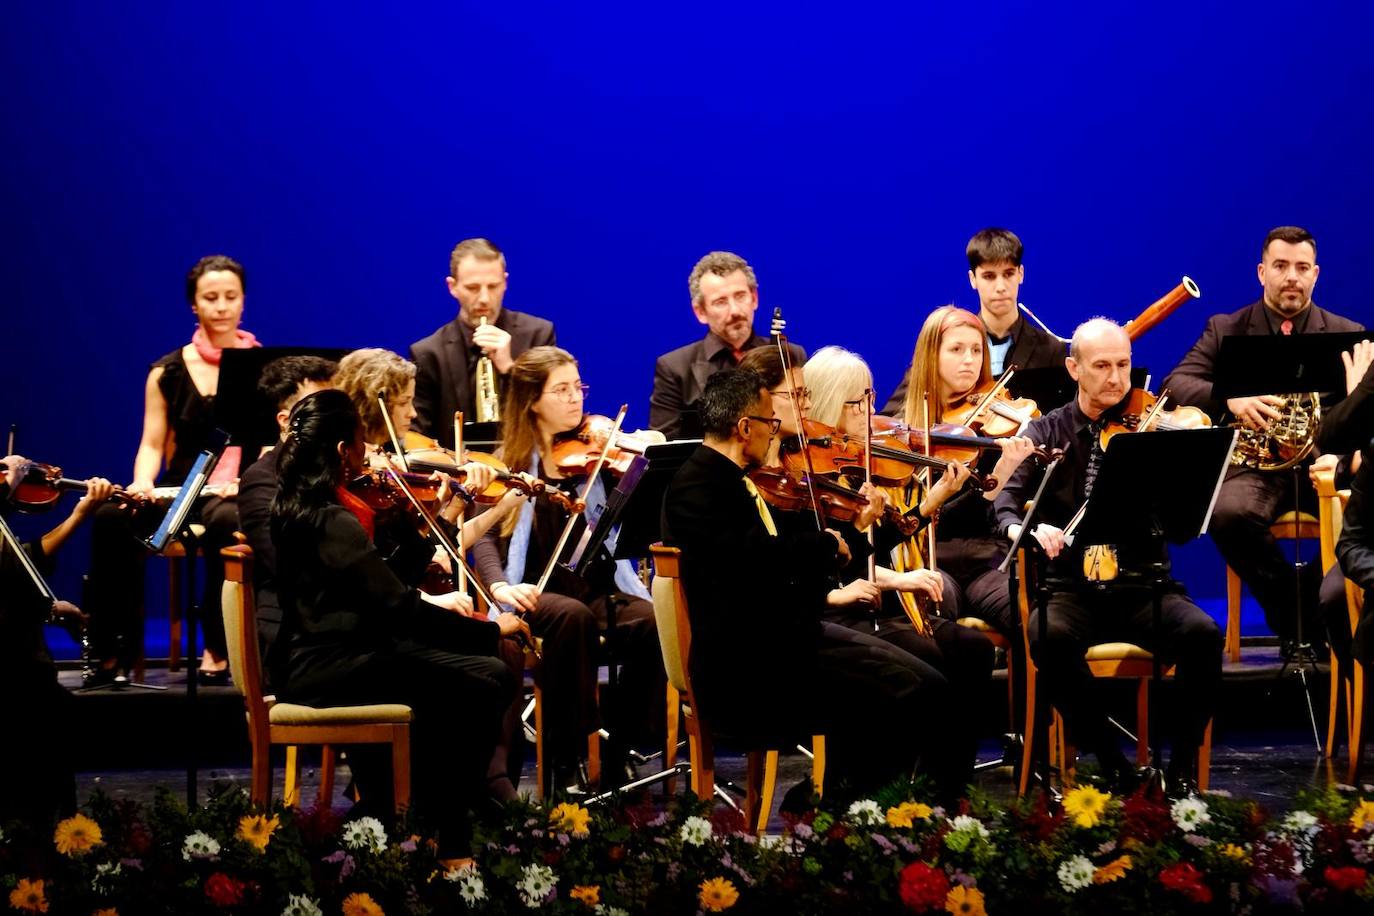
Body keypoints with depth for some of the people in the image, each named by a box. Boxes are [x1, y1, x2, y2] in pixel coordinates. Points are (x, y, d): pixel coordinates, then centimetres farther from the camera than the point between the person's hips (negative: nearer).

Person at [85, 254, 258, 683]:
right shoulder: (168, 373, 11)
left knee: (226, 520, -41)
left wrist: (245, 478, -22)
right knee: (112, 518, -29)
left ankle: (218, 650, -29)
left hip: (237, 491, -2)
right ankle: (115, 648, -21)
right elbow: (152, 444, 8)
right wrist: (142, 483, -15)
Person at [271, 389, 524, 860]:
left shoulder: (291, 507, 10)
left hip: (313, 659, 10)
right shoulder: (331, 522, -20)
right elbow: (398, 609, -23)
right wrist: (490, 629, -16)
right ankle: (449, 843, -8)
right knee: (483, 684, -14)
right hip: (331, 670, -10)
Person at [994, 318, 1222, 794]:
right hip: (1070, 589, 0)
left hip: (1141, 587, 0)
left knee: (1203, 633, -30)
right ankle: (1112, 766, -19)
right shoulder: (1048, 432, 8)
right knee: (1051, 637, -34)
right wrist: (1025, 528, -29)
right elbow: (1007, 501, -6)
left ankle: (1181, 768, -14)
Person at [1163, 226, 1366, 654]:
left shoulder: (1346, 334, 13)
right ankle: (1294, 618, -12)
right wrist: (1230, 397, -23)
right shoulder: (1226, 330, 12)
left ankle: (1314, 611, -7)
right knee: (1229, 515, -35)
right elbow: (1177, 383, -2)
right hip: (1254, 463, 0)